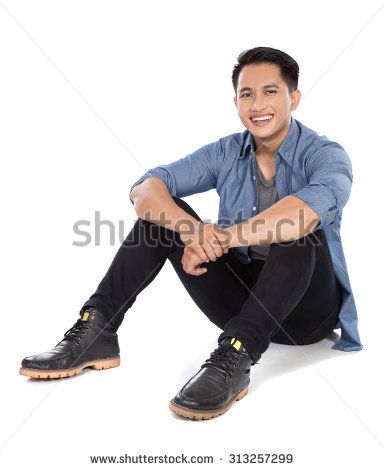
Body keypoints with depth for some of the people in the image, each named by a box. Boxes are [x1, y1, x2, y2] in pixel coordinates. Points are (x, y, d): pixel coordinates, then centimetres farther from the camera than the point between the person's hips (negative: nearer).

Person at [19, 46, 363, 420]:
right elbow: (143, 189, -10)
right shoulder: (226, 153, 3)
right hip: (240, 298, 4)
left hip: (306, 308, -3)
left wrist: (219, 238, -35)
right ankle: (95, 332, -16)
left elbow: (313, 208, -37)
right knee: (163, 209, -9)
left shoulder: (325, 155, -10)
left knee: (298, 225, -33)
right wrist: (192, 229, -31)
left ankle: (234, 357, -41)